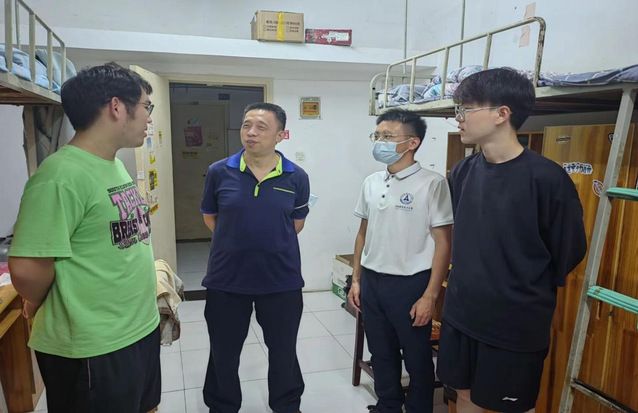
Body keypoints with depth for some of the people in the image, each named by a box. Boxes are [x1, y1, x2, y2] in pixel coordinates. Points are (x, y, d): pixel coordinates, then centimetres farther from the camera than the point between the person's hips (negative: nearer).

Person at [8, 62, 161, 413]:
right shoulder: (62, 175, -24)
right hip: (92, 351, -8)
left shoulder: (115, 166, 6)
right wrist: (40, 305, -4)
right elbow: (27, 269, -23)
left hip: (141, 331, 8)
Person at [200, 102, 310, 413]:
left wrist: (273, 244, 2)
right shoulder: (219, 172, -7)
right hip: (226, 279, 1)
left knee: (283, 352, 18)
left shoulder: (297, 178, -7)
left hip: (282, 280, 0)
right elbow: (210, 216, 8)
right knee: (223, 353, 18)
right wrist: (237, 243, 3)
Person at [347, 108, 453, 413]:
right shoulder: (371, 183, 5)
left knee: (417, 359, 12)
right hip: (372, 282, 6)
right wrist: (356, 280, 11)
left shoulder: (432, 184, -12)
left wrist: (430, 295, -14)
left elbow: (443, 243, -11)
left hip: (410, 284, -5)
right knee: (381, 355, 19)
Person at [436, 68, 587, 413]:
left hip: (516, 323, -5)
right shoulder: (463, 172, -1)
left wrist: (532, 291, 3)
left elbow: (569, 252, -8)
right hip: (460, 313, 5)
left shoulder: (546, 178, -18)